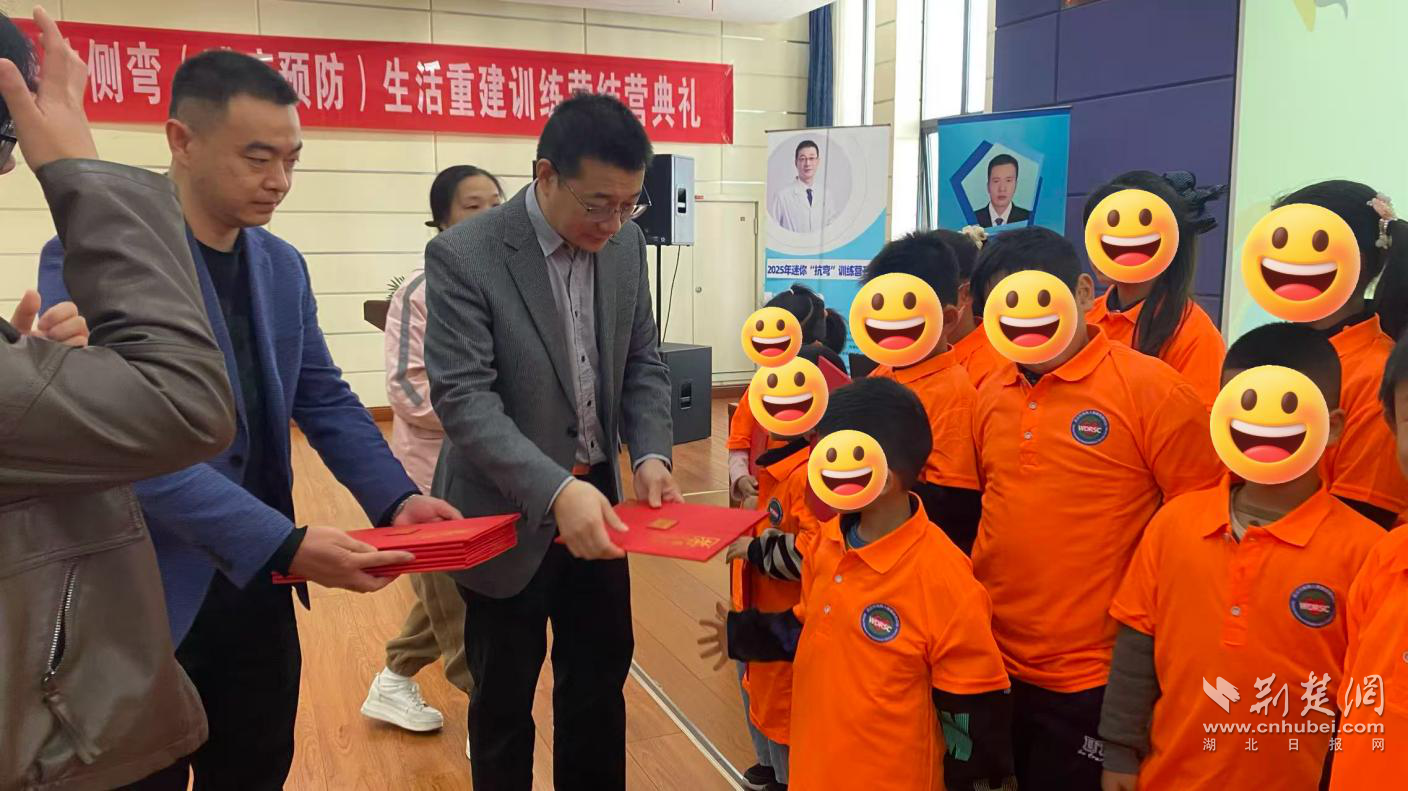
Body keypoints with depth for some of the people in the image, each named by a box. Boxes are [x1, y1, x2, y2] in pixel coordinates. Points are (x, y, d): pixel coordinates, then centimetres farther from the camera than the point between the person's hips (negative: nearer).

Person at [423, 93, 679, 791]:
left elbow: (641, 362, 6)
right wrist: (555, 489, -35)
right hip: (509, 511, -5)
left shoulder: (625, 245, -2)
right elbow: (463, 396, -24)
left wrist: (650, 454, -12)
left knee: (601, 676, 18)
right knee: (504, 696, 13)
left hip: (597, 500, 5)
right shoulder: (463, 255, -18)